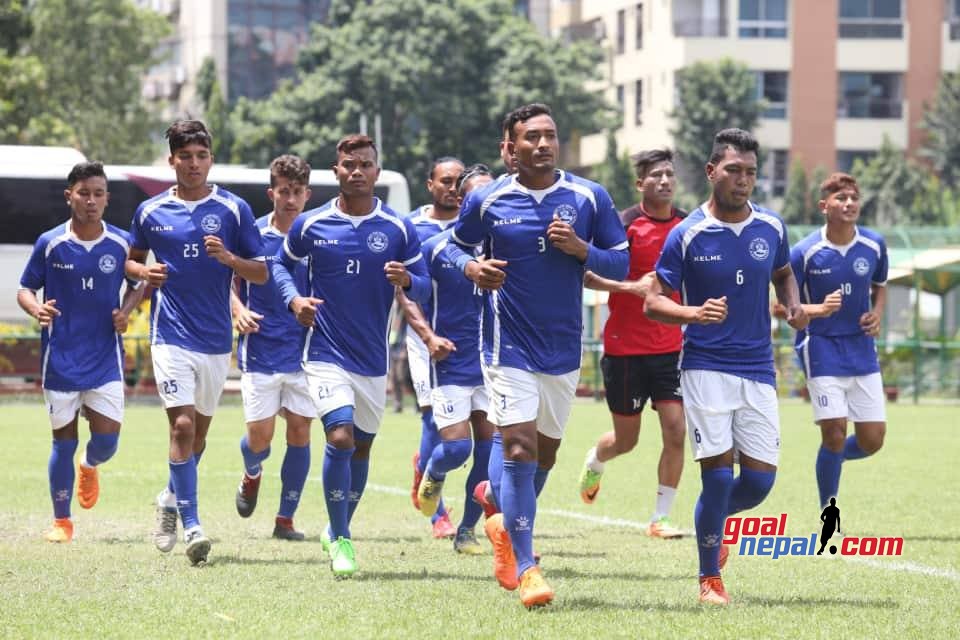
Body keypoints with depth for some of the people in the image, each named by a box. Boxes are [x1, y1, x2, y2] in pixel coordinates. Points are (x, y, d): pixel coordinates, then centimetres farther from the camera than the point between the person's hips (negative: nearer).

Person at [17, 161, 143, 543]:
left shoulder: (122, 244, -1)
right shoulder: (50, 243, -5)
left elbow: (137, 283, 14)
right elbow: (25, 289, 3)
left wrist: (127, 310, -6)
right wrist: (37, 308, -19)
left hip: (106, 358, 1)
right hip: (60, 358, -1)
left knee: (107, 440, -5)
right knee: (64, 440, 4)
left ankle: (89, 467, 34)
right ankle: (61, 521, 19)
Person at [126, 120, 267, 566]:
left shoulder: (234, 210, -1)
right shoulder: (150, 212, 3)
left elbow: (261, 274, 0)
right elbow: (131, 260, 18)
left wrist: (228, 257, -19)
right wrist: (144, 271, -5)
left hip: (216, 339, 2)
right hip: (171, 335, -2)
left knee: (199, 429, 15)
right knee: (182, 424, -16)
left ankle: (172, 499, 40)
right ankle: (191, 526, -16)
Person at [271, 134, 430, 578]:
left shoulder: (398, 229, -2)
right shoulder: (310, 224, -3)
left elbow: (423, 286, 2)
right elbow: (281, 263, 13)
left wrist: (406, 280, -21)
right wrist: (294, 299, -6)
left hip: (373, 358, 3)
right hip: (326, 354, -3)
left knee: (361, 448, 12)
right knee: (340, 438, -19)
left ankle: (339, 532, 33)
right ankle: (340, 539, -6)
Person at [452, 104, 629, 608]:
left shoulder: (589, 198, -1)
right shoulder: (487, 201, -3)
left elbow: (620, 264, 3)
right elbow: (455, 244, 12)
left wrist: (580, 248, -16)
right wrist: (472, 268, -10)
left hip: (564, 351, 3)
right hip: (510, 347, -3)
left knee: (545, 452, 15)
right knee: (519, 449, -13)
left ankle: (506, 525, 43)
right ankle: (525, 567, -8)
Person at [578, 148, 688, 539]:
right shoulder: (623, 225, -10)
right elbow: (586, 275, -14)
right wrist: (631, 286, -26)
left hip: (670, 348, 3)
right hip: (625, 348, -3)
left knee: (675, 432, -8)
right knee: (625, 439, 8)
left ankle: (660, 518, 2)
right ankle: (594, 464, 44)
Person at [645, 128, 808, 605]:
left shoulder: (771, 228, 4)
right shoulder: (687, 235, -6)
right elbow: (654, 301, -3)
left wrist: (794, 306, 2)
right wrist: (694, 313, -22)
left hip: (758, 370, 4)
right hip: (706, 366, -4)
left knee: (760, 478, -2)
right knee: (718, 473, -11)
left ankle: (715, 519, 32)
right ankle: (709, 578, 6)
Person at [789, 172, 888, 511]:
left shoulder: (874, 245, -1)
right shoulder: (804, 252, -12)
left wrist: (877, 314, -4)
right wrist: (819, 309, -24)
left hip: (861, 347, 4)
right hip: (821, 347, -4)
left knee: (872, 440, 0)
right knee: (835, 431, -11)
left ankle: (832, 459, 34)